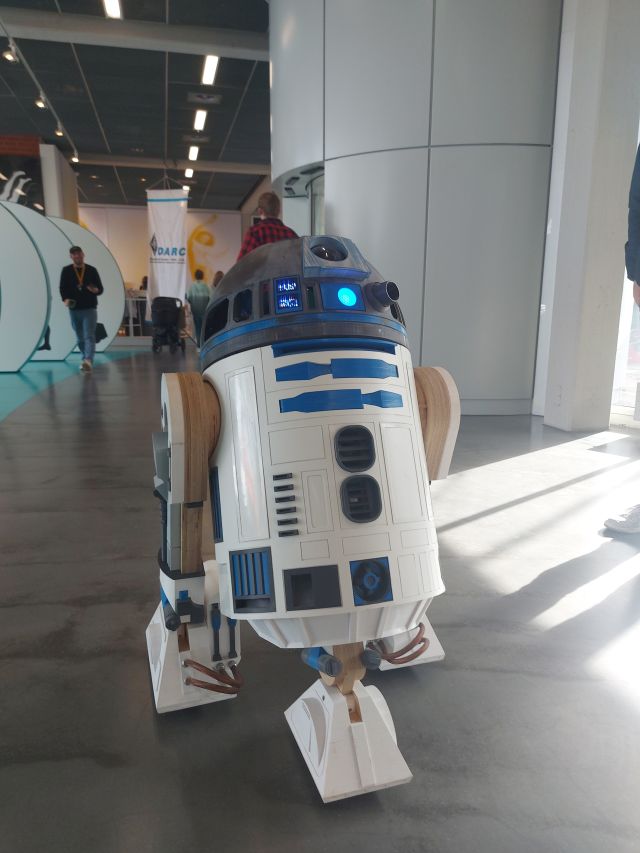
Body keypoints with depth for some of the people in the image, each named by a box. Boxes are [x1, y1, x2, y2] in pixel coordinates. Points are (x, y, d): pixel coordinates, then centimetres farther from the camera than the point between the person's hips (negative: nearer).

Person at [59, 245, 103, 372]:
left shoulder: (92, 270, 5)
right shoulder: (66, 271, 5)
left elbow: (101, 288, 5)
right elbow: (62, 288, 1)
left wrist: (96, 290, -19)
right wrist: (65, 299, -18)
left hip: (90, 309, -2)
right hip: (74, 309, 2)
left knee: (89, 336, -14)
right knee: (80, 338, 11)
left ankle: (89, 361, -27)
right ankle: (85, 359, 25)